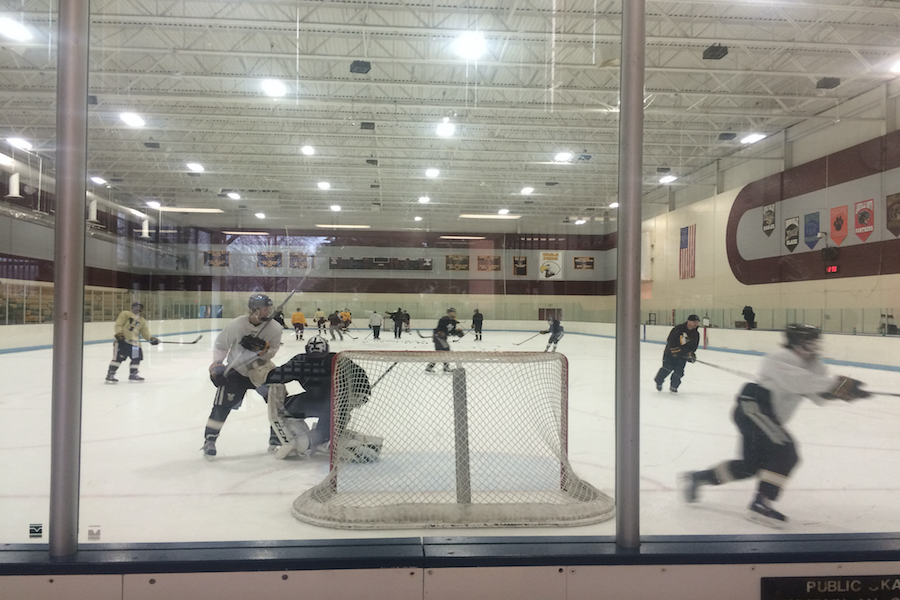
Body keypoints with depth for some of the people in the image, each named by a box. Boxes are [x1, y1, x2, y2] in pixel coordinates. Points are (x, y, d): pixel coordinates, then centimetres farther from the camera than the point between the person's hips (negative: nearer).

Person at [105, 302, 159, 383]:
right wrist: (119, 334, -18)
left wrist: (151, 338, 1)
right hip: (122, 340, -6)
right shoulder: (125, 314, 3)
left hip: (134, 342, 6)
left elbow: (145, 332, 17)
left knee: (137, 357, 3)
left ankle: (133, 374, 16)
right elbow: (118, 324, -4)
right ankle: (110, 375, -7)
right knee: (118, 357, -12)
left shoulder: (142, 321, 20)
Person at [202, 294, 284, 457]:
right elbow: (220, 344, -4)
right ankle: (209, 440, 6)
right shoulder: (237, 325, -18)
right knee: (222, 405, -9)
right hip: (236, 370, -2)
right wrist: (216, 366, -6)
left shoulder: (274, 328, -12)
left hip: (260, 369, 3)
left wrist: (263, 347, -33)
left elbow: (270, 353, -13)